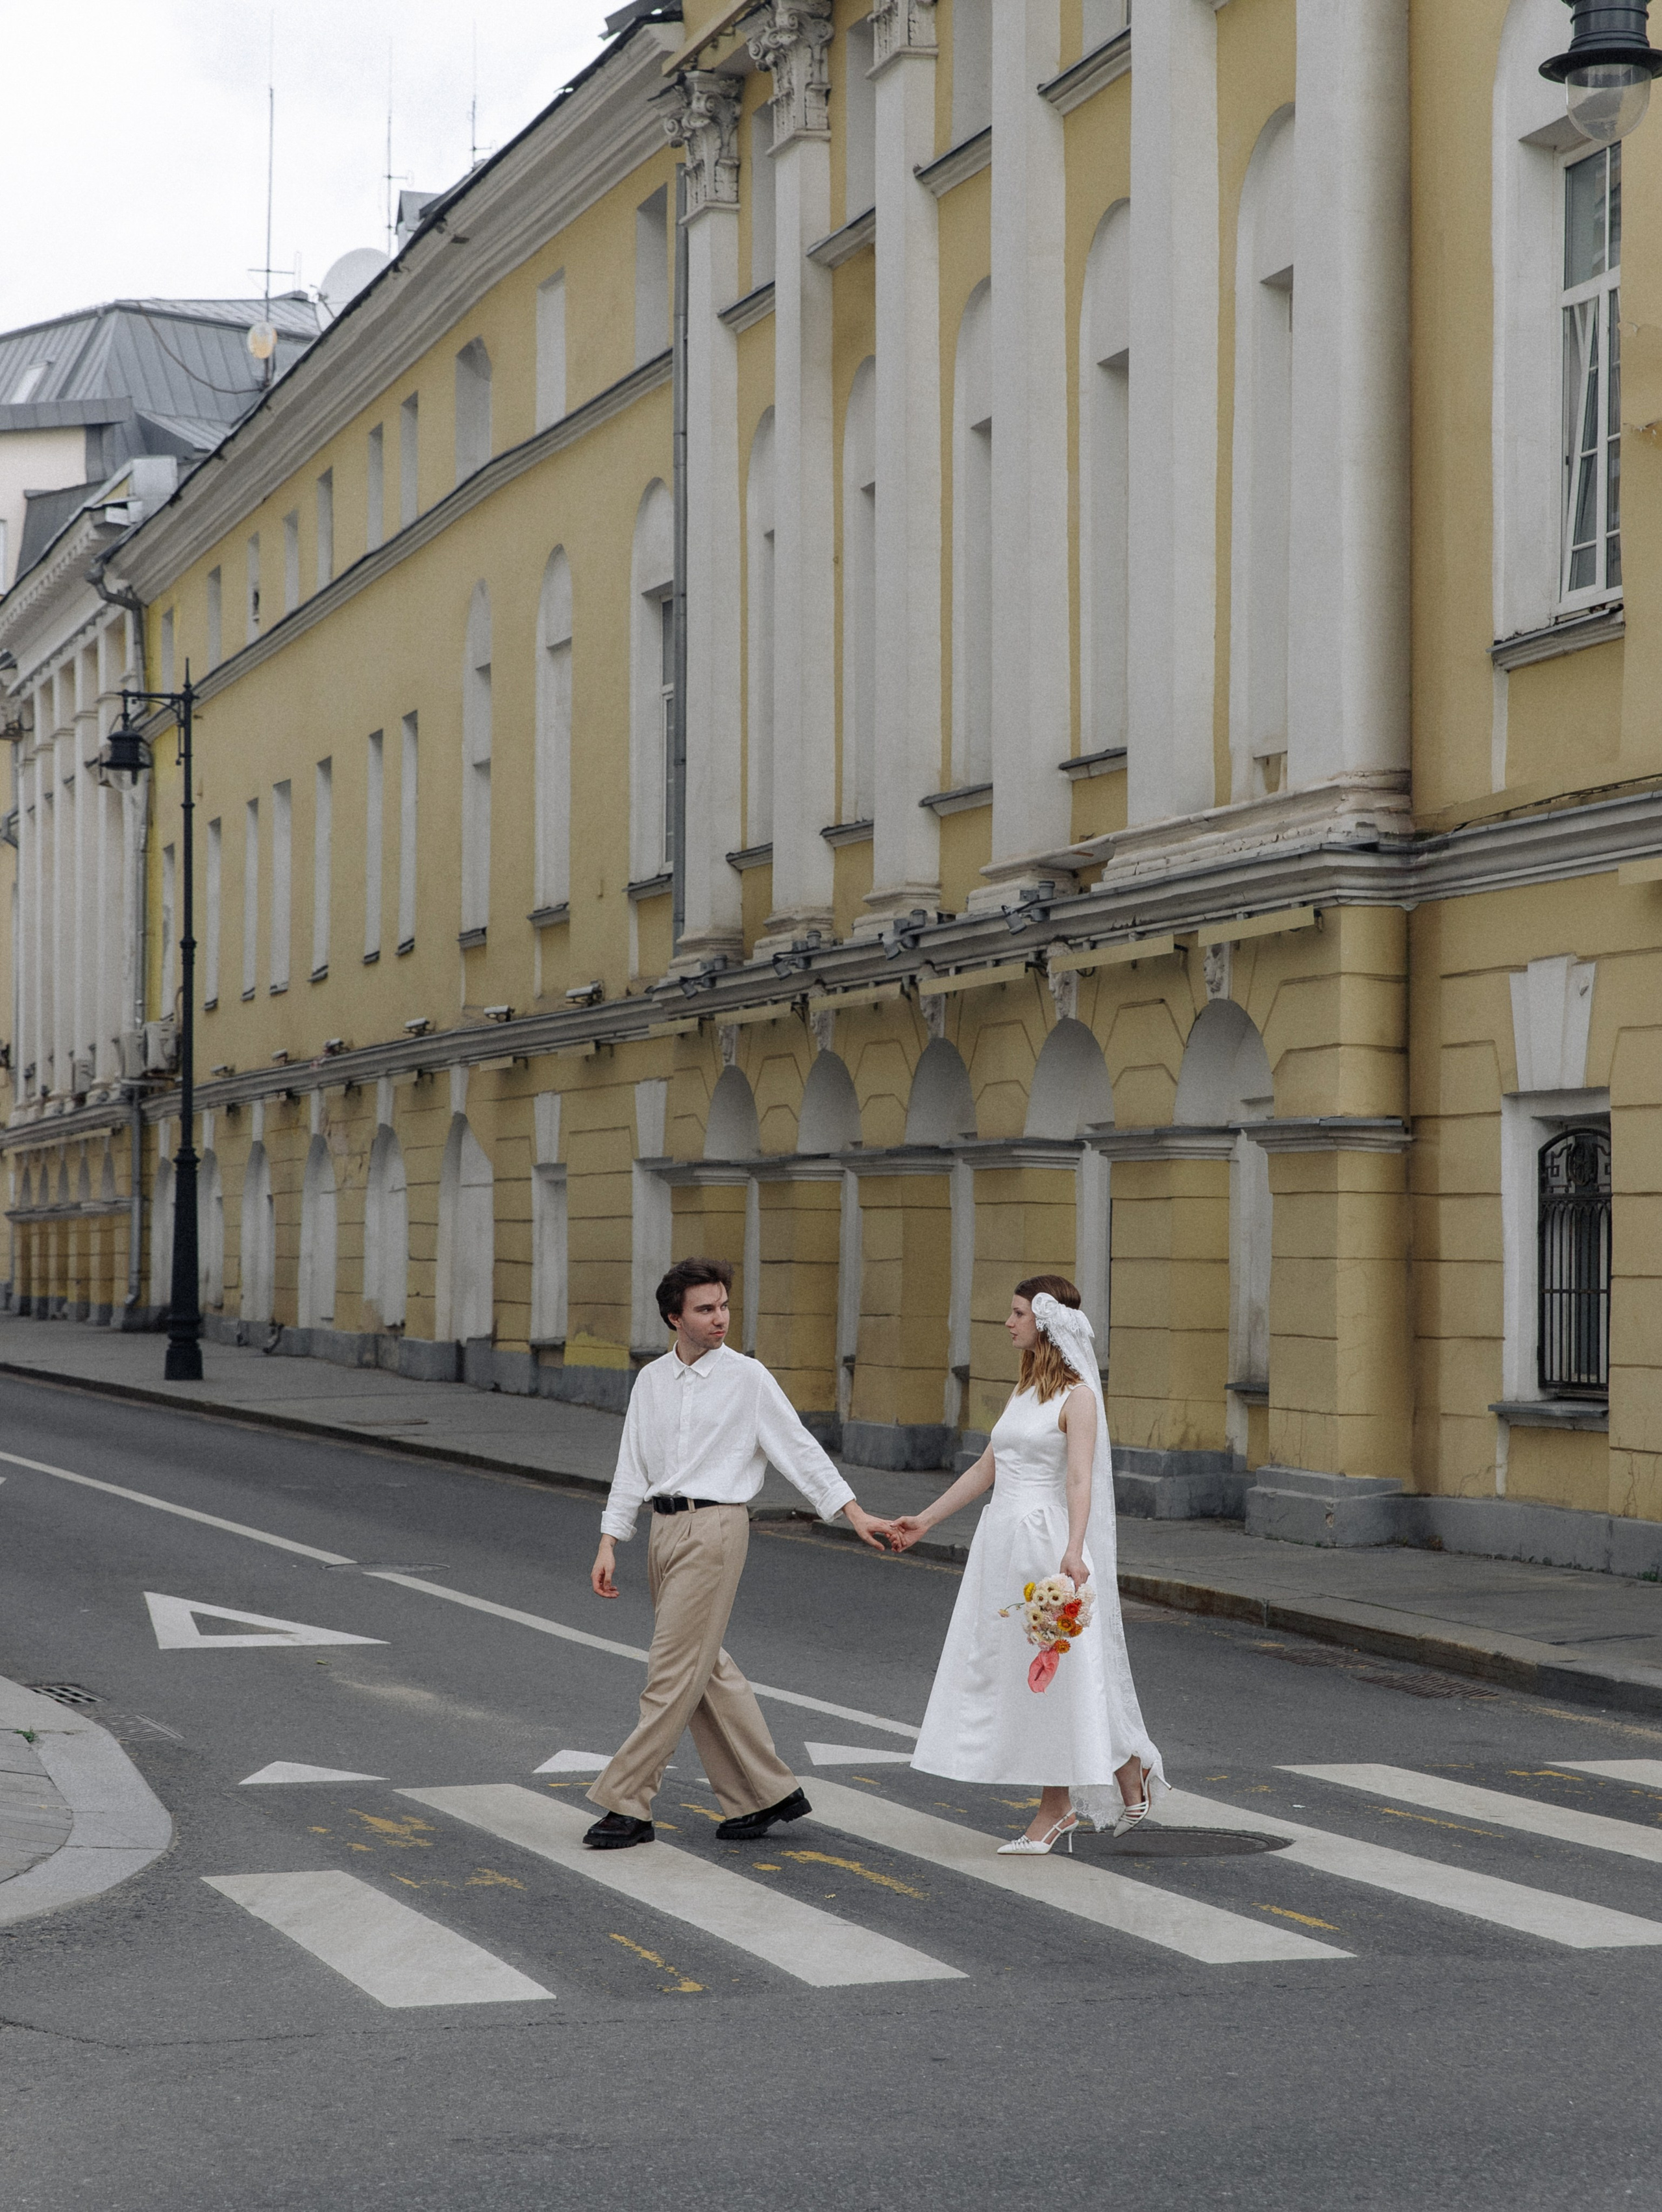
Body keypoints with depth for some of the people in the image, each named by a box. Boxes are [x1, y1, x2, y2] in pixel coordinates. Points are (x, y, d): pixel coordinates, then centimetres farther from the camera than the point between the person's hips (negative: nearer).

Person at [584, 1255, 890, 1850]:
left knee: (673, 1673, -7)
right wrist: (609, 1544, 7)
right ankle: (767, 1795, 19)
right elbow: (632, 1468, 13)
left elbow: (799, 1448, 0)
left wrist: (853, 1513, -3)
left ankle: (627, 1805, -3)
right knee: (706, 1672, 9)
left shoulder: (747, 1377, -2)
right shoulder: (651, 1381, 11)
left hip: (714, 1528, -6)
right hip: (664, 1530, 6)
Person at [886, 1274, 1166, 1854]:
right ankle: (1057, 1808, 10)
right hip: (1002, 1540, 8)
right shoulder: (1023, 1392, 16)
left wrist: (1073, 1551, -32)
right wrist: (924, 1520, 22)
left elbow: (1080, 1479, -19)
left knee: (1058, 1675, -4)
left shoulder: (1077, 1396, -8)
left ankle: (1129, 1774, 13)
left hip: (1047, 1540, -8)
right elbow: (986, 1469, 21)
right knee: (1004, 1671, 5)